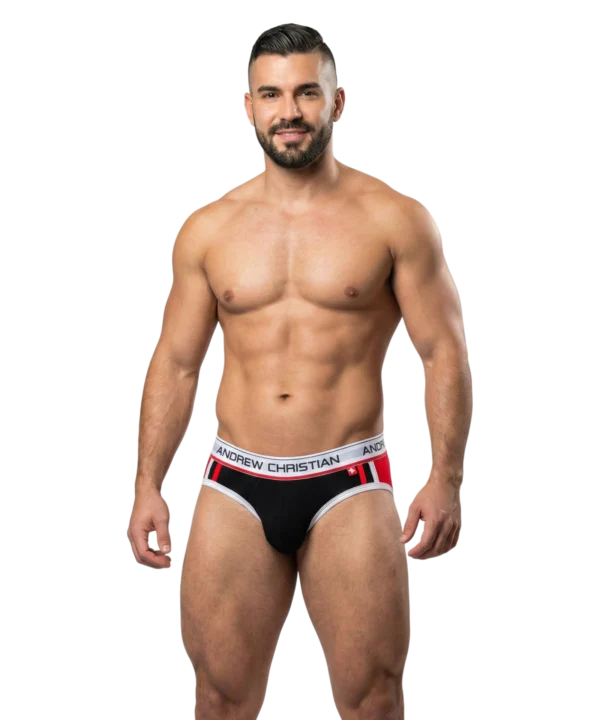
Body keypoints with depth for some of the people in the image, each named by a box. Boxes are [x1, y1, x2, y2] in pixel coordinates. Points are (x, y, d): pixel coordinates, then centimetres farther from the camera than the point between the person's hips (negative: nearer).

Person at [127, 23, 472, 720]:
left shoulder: (394, 218, 0)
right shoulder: (208, 228, 7)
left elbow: (445, 352, -1)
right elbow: (174, 363, 11)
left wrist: (445, 477, -10)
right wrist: (147, 487, 5)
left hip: (348, 483, -2)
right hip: (235, 485, 2)